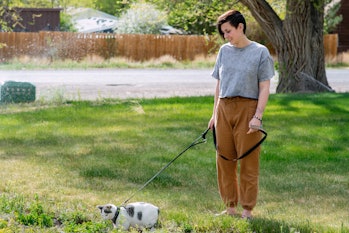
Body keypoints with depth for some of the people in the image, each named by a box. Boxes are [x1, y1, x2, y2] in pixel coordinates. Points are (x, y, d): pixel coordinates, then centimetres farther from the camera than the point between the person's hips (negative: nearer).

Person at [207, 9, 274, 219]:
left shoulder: (260, 52, -2)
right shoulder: (225, 51, 12)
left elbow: (264, 87, -4)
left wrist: (258, 116, -13)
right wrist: (215, 114, 13)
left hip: (247, 109, -5)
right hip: (224, 109, 5)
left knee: (248, 162, -1)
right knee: (224, 160, 7)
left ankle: (248, 210, 6)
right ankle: (230, 207, 17)